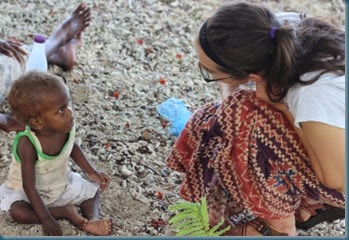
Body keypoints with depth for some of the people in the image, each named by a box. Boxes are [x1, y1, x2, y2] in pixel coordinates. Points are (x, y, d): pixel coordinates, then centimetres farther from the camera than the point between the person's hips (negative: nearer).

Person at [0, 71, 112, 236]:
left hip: (62, 184, 6)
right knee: (17, 212, -32)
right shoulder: (28, 146, -38)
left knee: (93, 190, 3)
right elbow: (29, 187, -32)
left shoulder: (67, 129, -22)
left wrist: (91, 172, 2)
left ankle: (92, 220, -20)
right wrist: (46, 219, -33)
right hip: (25, 191, -6)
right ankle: (64, 212, -19)